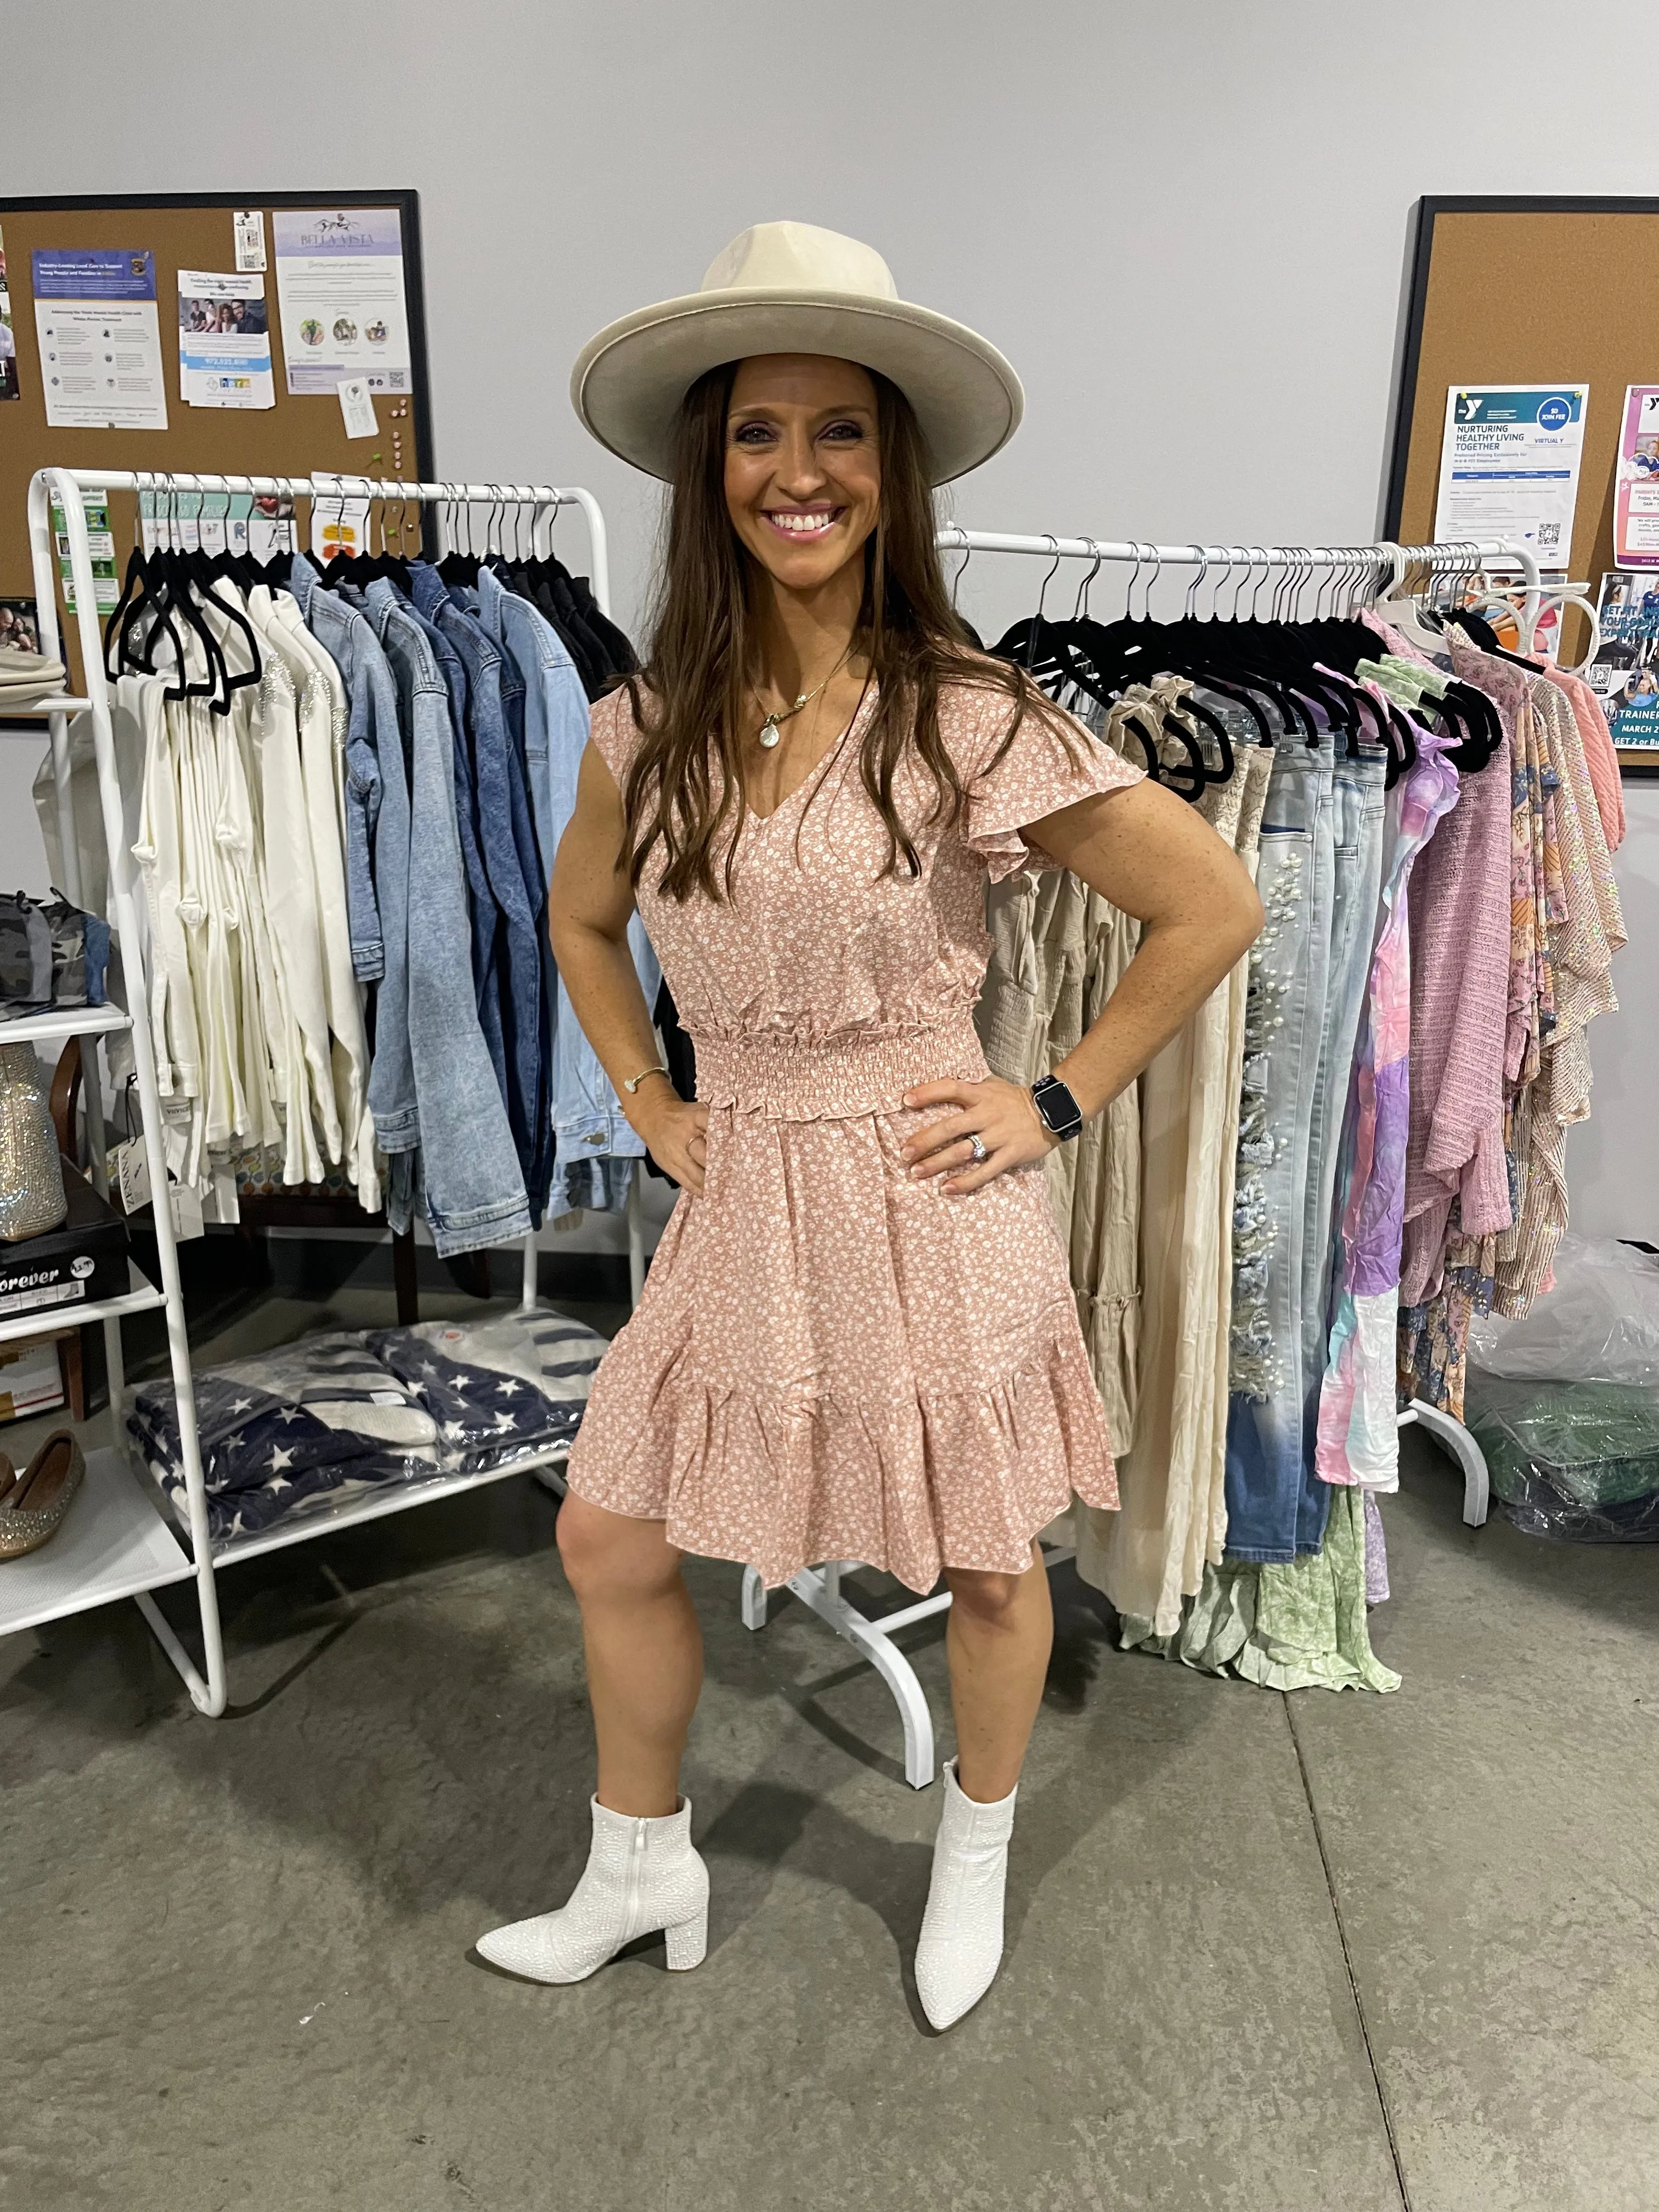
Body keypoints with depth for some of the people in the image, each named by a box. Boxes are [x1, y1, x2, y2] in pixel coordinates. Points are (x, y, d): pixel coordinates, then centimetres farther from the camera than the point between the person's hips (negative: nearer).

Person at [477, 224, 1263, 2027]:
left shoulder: (971, 724, -13)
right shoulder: (647, 727, 0)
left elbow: (1214, 909, -8)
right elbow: (580, 922, 18)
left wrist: (1060, 1103, -9)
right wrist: (647, 1102, 8)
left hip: (928, 1206, -4)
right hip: (738, 1205, 4)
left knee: (985, 1569, 15)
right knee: (609, 1545, 13)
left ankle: (974, 1860, 47)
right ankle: (640, 1875, 41)